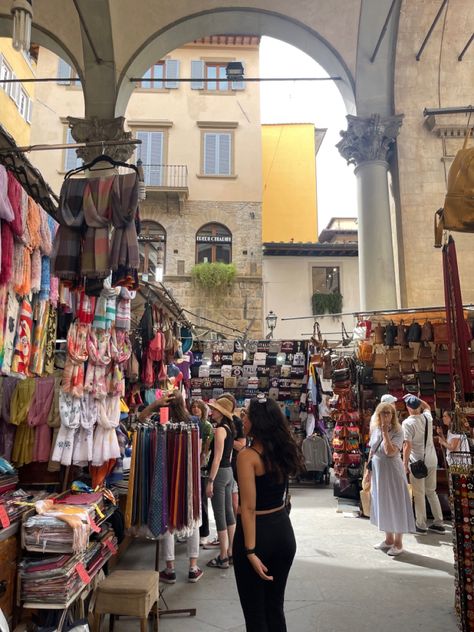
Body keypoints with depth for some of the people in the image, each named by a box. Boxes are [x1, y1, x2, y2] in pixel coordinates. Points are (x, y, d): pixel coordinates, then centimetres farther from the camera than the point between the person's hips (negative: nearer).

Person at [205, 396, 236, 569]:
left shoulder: (219, 429, -16)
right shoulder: (229, 428, 10)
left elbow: (217, 457, -20)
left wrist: (210, 481, -19)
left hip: (220, 472, -9)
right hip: (228, 471, 9)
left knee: (219, 515, -1)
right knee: (228, 512, 14)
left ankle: (223, 557, 7)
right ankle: (231, 552, 23)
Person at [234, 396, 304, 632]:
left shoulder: (247, 455, -19)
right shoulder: (283, 451, 1)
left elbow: (249, 507, -21)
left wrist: (250, 551, -19)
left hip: (258, 532, -6)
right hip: (283, 530, 7)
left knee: (254, 611, 11)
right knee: (275, 606, 21)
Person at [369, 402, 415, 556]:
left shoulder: (397, 432, -14)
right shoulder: (375, 430, 4)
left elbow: (390, 452, -27)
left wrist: (385, 432, -24)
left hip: (392, 473, -6)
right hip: (378, 473, 6)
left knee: (395, 505, 2)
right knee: (383, 506, 15)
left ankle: (398, 543, 16)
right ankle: (389, 539, 30)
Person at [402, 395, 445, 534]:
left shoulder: (407, 423, -16)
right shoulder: (427, 417, 0)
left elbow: (407, 446, -18)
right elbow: (427, 406, 26)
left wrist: (405, 464, -10)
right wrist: (415, 398, 20)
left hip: (417, 462, -6)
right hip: (432, 460, 6)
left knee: (419, 494, 6)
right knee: (431, 492, 18)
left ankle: (421, 526, 14)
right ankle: (438, 523, 25)